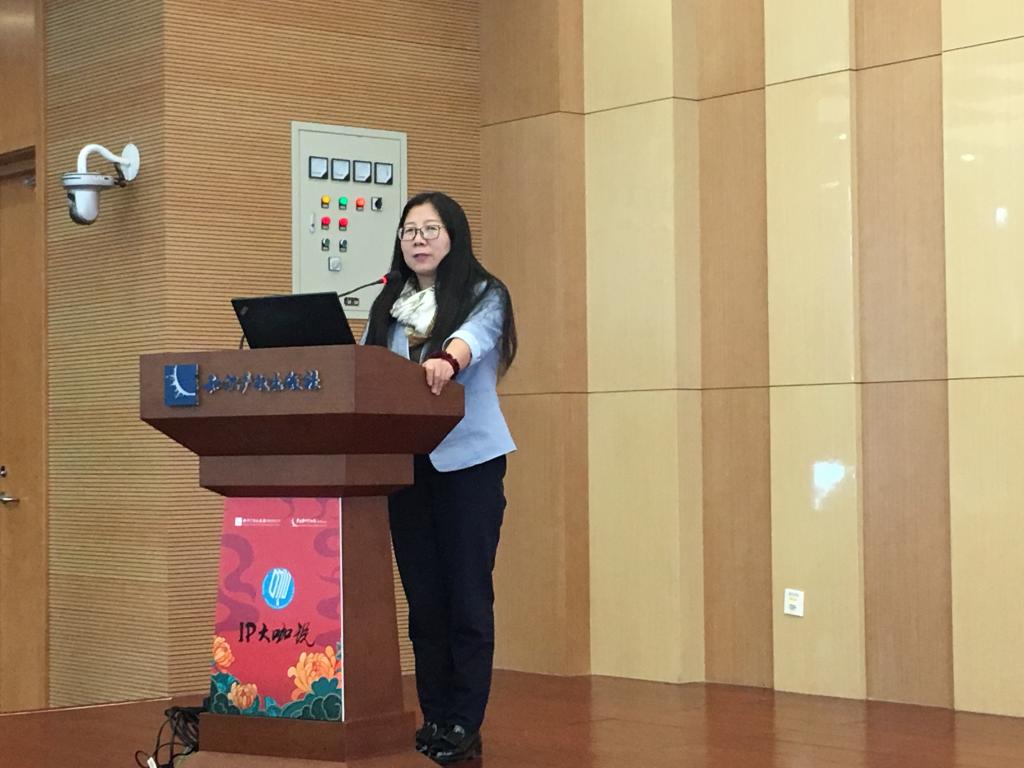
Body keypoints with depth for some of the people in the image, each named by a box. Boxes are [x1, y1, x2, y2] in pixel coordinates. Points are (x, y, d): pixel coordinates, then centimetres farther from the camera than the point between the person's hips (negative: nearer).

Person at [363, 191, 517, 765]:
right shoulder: (387, 307, 15)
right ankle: (434, 718, 15)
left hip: (468, 460, -5)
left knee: (467, 597, -3)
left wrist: (448, 361, -44)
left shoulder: (483, 295, -1)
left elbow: (474, 335, -22)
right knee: (423, 597, 7)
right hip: (405, 462, 5)